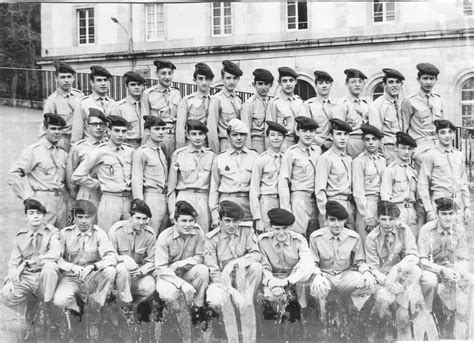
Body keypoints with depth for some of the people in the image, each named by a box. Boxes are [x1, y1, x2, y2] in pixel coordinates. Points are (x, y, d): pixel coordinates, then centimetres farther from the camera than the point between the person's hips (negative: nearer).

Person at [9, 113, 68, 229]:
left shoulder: (63, 153, 15)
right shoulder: (33, 151, -3)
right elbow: (13, 174, -7)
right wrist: (27, 196, -9)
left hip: (61, 201, 6)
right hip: (42, 202, -6)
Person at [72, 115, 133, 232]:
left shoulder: (130, 151, 10)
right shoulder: (100, 152, -4)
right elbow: (77, 176, -4)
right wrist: (99, 185, 0)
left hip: (128, 200, 5)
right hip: (110, 199, -4)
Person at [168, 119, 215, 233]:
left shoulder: (211, 155, 9)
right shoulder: (178, 154, 4)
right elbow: (171, 186, 7)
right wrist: (172, 211, 2)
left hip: (204, 201, 2)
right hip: (184, 198, -2)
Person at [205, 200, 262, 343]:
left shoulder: (247, 231, 1)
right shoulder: (212, 238, -6)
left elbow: (256, 254, -12)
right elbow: (213, 270, -12)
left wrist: (235, 263, -29)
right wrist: (232, 291, -25)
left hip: (244, 281, 2)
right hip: (222, 282, -2)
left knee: (256, 267, -30)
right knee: (216, 300, -35)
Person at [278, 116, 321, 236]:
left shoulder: (318, 150, 12)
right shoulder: (291, 152, -2)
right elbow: (283, 181, -4)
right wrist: (286, 209, -10)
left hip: (315, 199, 5)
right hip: (299, 198, -5)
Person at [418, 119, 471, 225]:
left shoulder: (459, 155, 12)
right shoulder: (430, 156, -3)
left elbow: (464, 184, 18)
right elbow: (423, 186, -5)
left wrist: (467, 207, 12)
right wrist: (429, 210, -9)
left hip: (458, 205, 4)